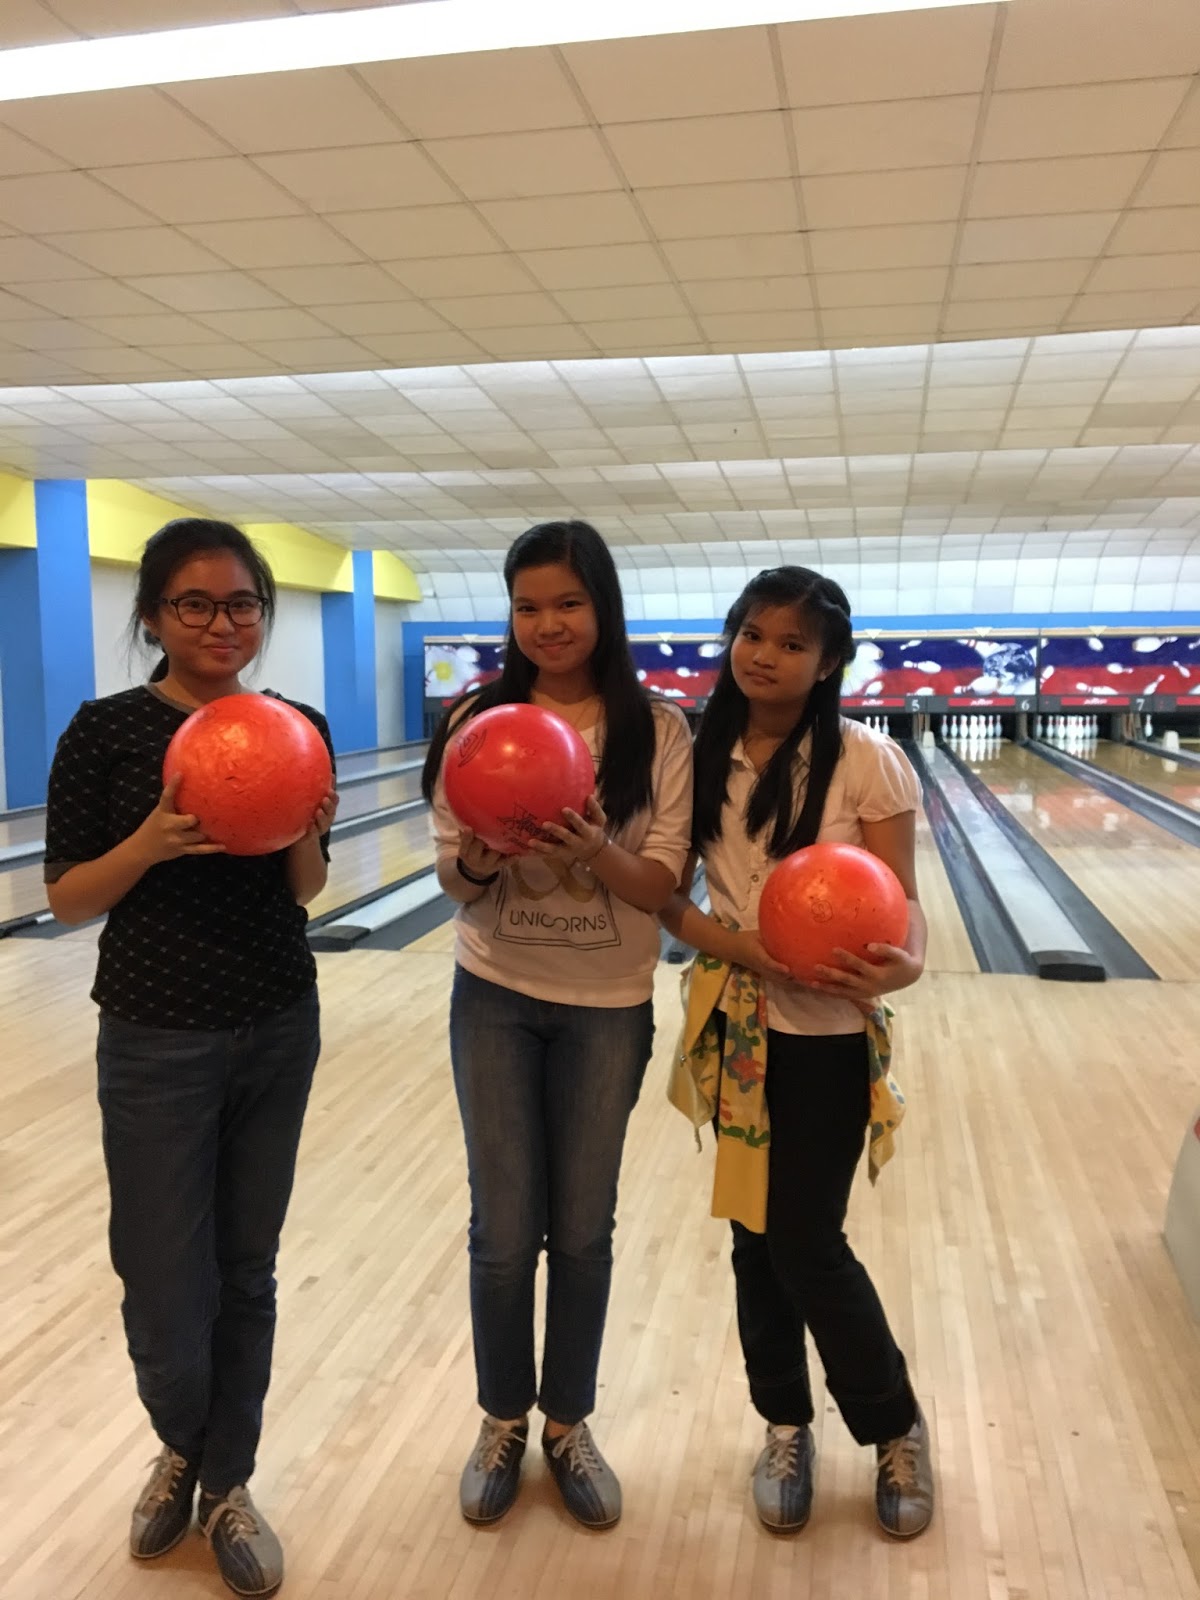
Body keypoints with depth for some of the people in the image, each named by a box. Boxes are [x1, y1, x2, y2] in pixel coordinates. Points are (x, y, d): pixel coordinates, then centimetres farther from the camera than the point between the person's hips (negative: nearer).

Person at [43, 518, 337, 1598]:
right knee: (165, 1286, 7)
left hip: (279, 1030, 3)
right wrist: (152, 841, -24)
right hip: (156, 1042, -2)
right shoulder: (108, 729, -9)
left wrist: (307, 833, -15)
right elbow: (67, 900, -6)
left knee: (245, 1269, 14)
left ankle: (227, 1485, 36)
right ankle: (182, 1445, 40)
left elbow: (306, 893, 6)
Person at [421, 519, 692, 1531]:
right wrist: (479, 856, -26)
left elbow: (664, 888, -10)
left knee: (583, 1229, 12)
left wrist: (594, 851, -30)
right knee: (503, 1229, 10)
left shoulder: (655, 730, -8)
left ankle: (569, 1423, 35)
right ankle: (503, 1421, 34)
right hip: (496, 997, 1)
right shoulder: (478, 720, -4)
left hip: (608, 1006, 0)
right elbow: (455, 881, -3)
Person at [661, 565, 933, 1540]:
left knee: (807, 1244, 2)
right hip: (736, 1024, 4)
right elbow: (666, 892, 0)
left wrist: (904, 965, -31)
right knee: (755, 1233, 13)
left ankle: (896, 1428, 30)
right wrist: (737, 946, -18)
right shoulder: (704, 757, -1)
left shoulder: (865, 762, -12)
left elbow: (902, 899, -10)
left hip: (828, 1035, -4)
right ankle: (787, 1425, 36)